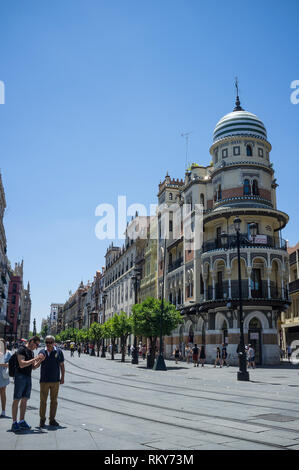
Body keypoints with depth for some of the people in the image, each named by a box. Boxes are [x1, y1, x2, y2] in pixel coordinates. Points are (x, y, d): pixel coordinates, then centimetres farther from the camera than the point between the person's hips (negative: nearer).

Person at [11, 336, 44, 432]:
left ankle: (22, 421, 15)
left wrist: (40, 360, 2)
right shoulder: (22, 349, -11)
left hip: (28, 377, 8)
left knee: (24, 400, 9)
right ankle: (14, 423, -1)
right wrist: (35, 359, -19)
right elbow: (22, 364, -21)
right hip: (20, 376, -8)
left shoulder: (31, 352, 15)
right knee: (16, 400, -4)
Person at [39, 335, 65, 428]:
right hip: (44, 380, 0)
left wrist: (62, 377, 2)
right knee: (43, 400, 2)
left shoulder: (58, 352, 0)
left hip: (55, 381, 0)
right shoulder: (42, 352, 2)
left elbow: (62, 365, 6)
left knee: (54, 400, 7)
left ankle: (52, 419, 18)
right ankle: (42, 419, 15)